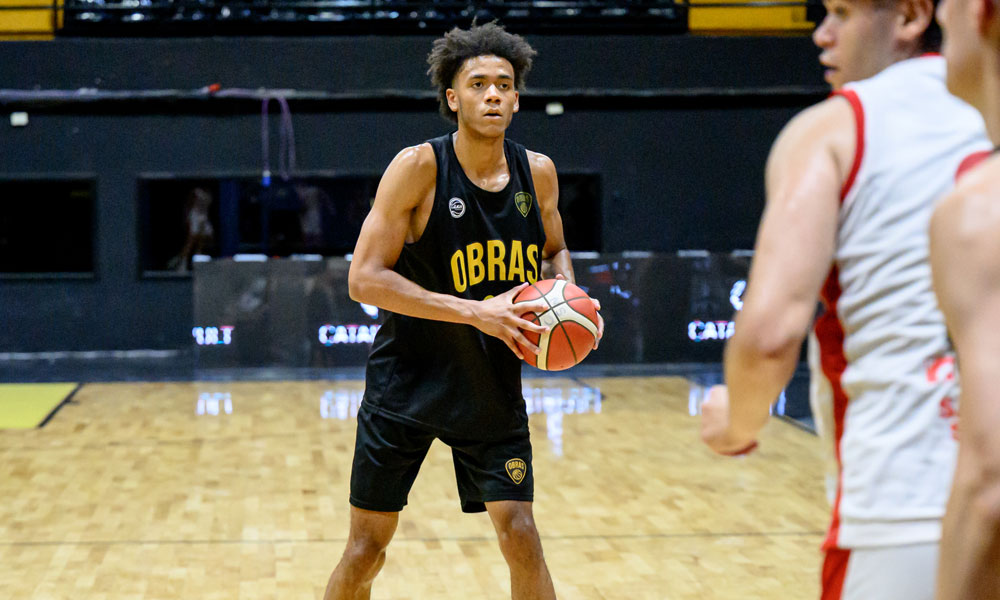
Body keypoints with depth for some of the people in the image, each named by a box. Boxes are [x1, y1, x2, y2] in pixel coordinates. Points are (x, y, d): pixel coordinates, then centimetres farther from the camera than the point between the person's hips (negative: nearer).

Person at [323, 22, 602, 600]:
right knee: (366, 549, 4)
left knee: (520, 536, -2)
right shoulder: (418, 167, -16)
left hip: (493, 388, 3)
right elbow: (365, 278, -20)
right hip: (407, 382, -3)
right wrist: (476, 313, -26)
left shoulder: (537, 172, -2)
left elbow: (554, 250, 18)